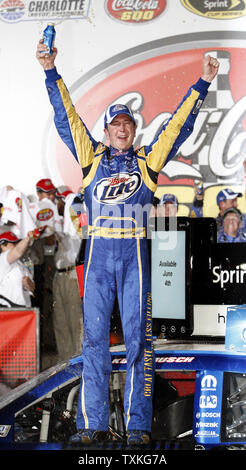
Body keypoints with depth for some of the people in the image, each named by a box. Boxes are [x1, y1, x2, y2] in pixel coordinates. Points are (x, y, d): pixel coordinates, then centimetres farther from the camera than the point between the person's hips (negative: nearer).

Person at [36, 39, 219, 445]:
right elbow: (67, 120, 10)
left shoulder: (148, 160, 13)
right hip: (98, 251, 1)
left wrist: (202, 84, 8)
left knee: (137, 334, -3)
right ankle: (92, 421, 5)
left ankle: (138, 423, 1)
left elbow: (178, 126, 12)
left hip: (135, 253, 0)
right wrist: (51, 74, 3)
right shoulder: (93, 158, 14)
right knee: (94, 335, 1)